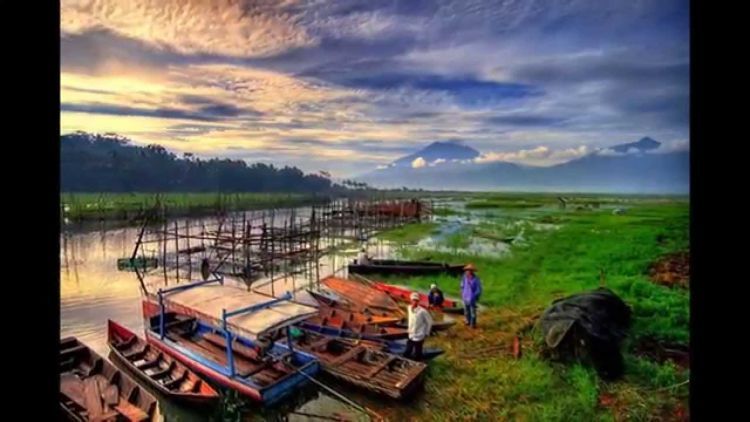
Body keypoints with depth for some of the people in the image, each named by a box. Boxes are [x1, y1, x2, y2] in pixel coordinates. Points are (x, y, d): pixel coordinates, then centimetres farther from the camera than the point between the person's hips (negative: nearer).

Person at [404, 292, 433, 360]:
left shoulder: (422, 311, -21)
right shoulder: (409, 308, -2)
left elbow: (429, 322, -10)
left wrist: (426, 333, -4)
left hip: (419, 337, -5)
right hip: (410, 336, 6)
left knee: (417, 355, 8)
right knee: (406, 354, 12)